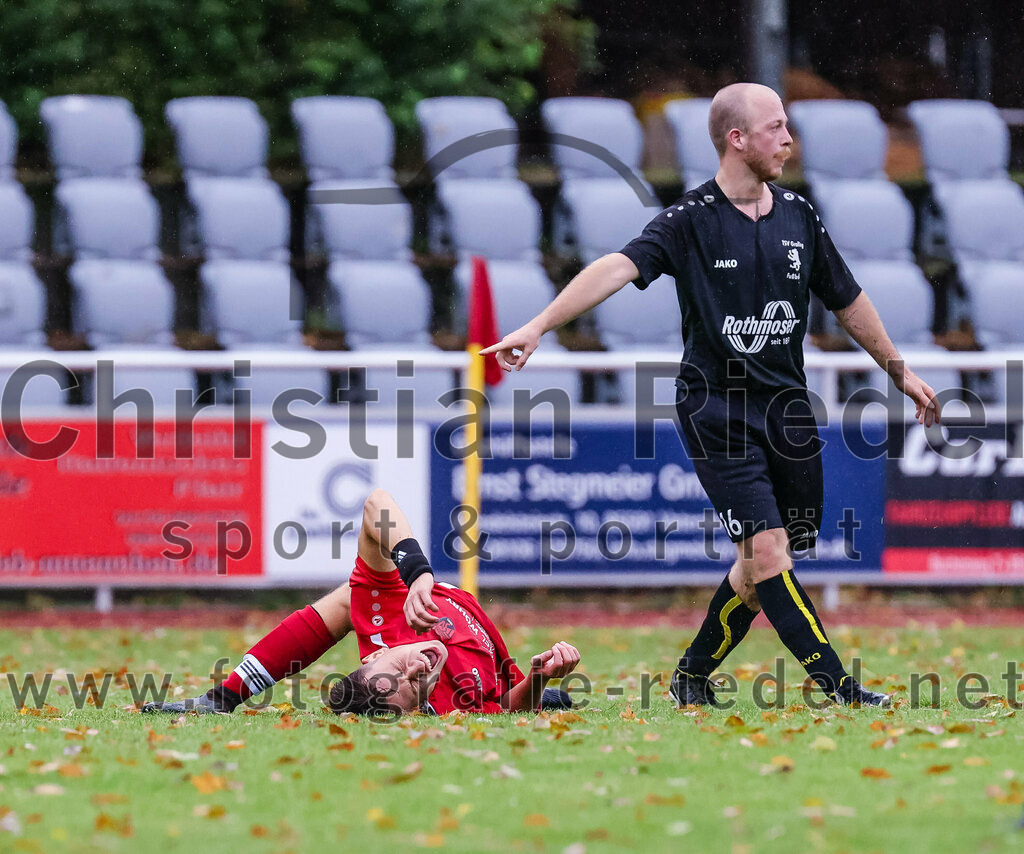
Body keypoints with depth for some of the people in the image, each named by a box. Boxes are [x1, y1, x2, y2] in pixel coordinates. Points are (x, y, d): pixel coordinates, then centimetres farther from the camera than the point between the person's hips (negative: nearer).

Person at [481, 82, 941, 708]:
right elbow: (619, 267, -23)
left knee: (766, 561, 6)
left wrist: (898, 369, 28)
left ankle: (693, 676, 24)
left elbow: (848, 299, 22)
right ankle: (838, 685, -15)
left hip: (786, 402, 5)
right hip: (716, 408, -5)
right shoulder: (691, 220, -8)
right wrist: (539, 326, -35)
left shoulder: (799, 216, 8)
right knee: (766, 550, -15)